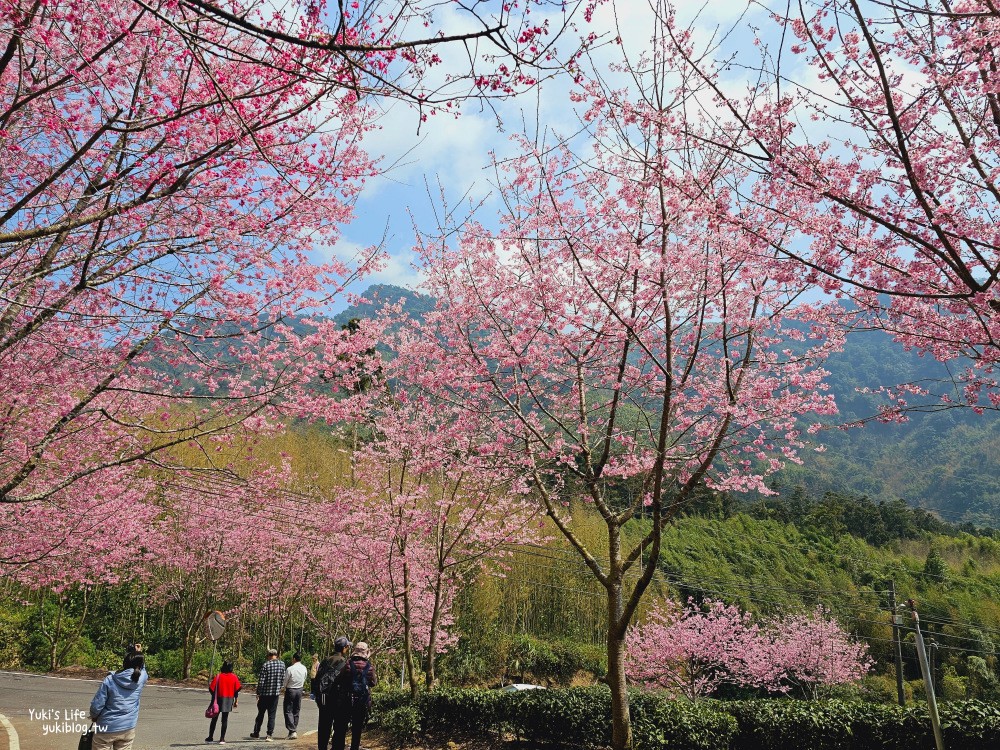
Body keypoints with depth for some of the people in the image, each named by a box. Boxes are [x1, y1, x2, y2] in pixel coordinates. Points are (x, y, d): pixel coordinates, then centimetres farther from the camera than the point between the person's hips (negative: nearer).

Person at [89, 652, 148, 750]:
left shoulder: (110, 680, -16)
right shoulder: (141, 678, -9)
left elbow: (96, 705, -11)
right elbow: (142, 667, 16)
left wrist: (94, 716, 10)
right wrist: (138, 653, 31)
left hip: (107, 728, -3)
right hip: (128, 729, 3)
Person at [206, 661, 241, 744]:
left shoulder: (218, 676, -8)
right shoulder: (234, 677, -2)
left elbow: (211, 689, -11)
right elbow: (237, 690, -2)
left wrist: (214, 696, 8)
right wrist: (236, 701, 5)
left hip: (219, 699, -1)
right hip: (229, 700, 1)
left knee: (214, 719, 13)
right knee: (225, 720, 8)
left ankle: (210, 737, 19)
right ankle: (222, 739, 7)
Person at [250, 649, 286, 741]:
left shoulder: (266, 665, -12)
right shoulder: (282, 664, -1)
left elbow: (261, 681, -12)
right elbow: (283, 679, 5)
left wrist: (258, 693, -2)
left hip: (265, 693, -2)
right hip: (275, 693, 2)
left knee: (261, 713, 14)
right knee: (271, 715, 8)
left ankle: (256, 733, 24)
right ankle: (269, 735, 3)